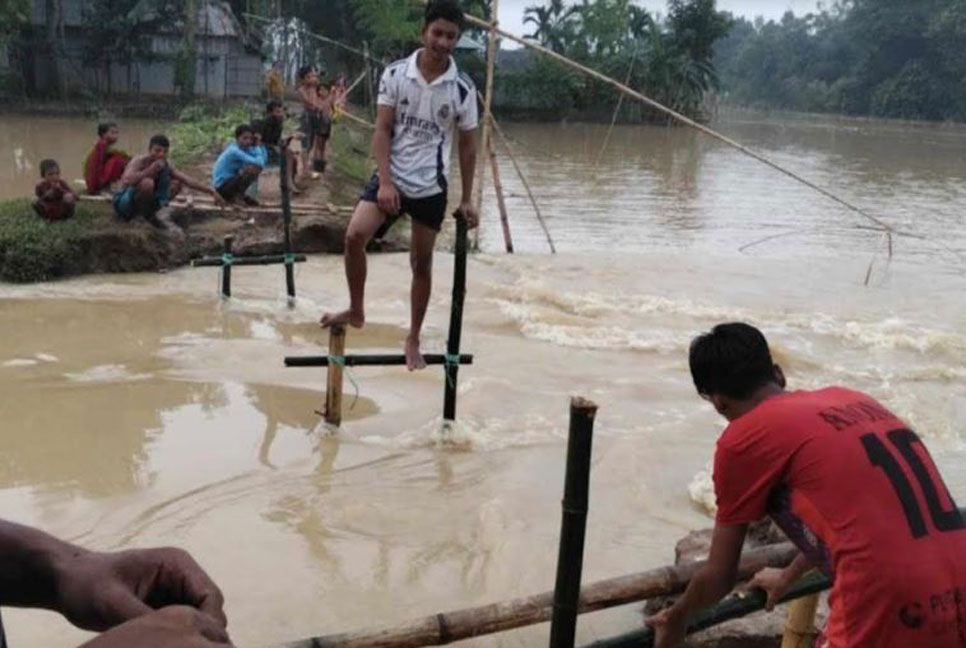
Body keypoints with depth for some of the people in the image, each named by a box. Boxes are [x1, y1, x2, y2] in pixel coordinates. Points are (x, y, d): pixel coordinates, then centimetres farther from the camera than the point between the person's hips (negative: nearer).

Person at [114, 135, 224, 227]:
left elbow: (188, 181, -5)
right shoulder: (139, 162, -22)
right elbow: (127, 180, -42)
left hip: (142, 201, 7)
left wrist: (211, 191, -12)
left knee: (178, 183, 2)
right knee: (147, 183, -37)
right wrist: (150, 170, -38)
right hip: (123, 203, -7)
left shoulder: (164, 165, -3)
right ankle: (146, 215, -12)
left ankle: (150, 214, 1)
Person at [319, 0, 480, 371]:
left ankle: (413, 340, 21)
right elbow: (382, 131, -5)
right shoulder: (395, 74, -5)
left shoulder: (462, 89, -5)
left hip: (431, 186, 0)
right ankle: (356, 311, 2)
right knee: (355, 235, -19)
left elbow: (467, 145, 4)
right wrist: (385, 182, -15)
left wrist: (467, 198, 4)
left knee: (421, 262, 7)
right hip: (392, 177, 0)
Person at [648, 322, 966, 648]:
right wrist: (788, 576, 51)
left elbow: (719, 577, 10)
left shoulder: (743, 438, -1)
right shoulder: (851, 400, 18)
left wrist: (676, 618, 30)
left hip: (888, 621, -7)